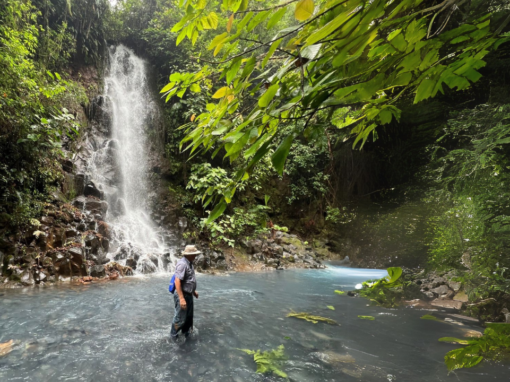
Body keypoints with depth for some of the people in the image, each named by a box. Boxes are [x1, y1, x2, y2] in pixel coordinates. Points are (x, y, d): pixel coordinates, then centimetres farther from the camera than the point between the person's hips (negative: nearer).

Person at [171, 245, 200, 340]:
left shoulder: (189, 263, 7)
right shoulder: (182, 264, -24)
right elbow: (177, 281, -28)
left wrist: (193, 291, 23)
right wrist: (181, 298, -29)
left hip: (188, 294, 10)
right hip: (182, 295, -10)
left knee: (189, 317, 22)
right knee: (180, 319, 4)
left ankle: (187, 334, 40)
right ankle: (174, 336, 24)